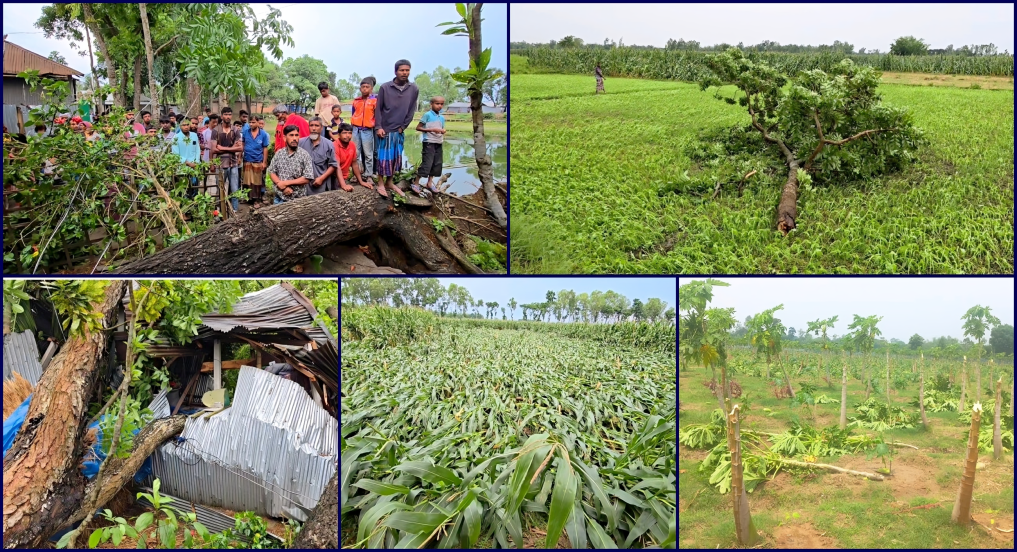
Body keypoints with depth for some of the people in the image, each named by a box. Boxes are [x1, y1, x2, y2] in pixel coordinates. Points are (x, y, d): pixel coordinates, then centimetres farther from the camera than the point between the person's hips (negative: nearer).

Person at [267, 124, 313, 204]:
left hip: (297, 199, -3)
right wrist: (283, 187, -13)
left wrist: (286, 183, -14)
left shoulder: (304, 155, -9)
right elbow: (271, 172, 4)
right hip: (279, 198, 3)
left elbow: (307, 178, -13)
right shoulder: (278, 154, 3)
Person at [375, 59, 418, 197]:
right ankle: (381, 183, 8)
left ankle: (390, 182, 21)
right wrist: (378, 127, -11)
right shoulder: (385, 87, -7)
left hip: (399, 130, 3)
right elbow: (378, 108, -5)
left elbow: (411, 111, 4)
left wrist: (403, 127, -1)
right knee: (384, 157, -2)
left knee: (396, 157, 9)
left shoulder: (414, 89, -1)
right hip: (385, 129, -3)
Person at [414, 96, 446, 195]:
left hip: (438, 144, 7)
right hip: (429, 143, -7)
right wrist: (432, 129, -16)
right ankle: (416, 184, -3)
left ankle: (430, 183, 22)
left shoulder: (442, 118, 11)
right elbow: (418, 128, -9)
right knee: (426, 164, -10)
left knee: (437, 164, 10)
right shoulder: (427, 115, -7)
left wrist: (442, 131, -4)